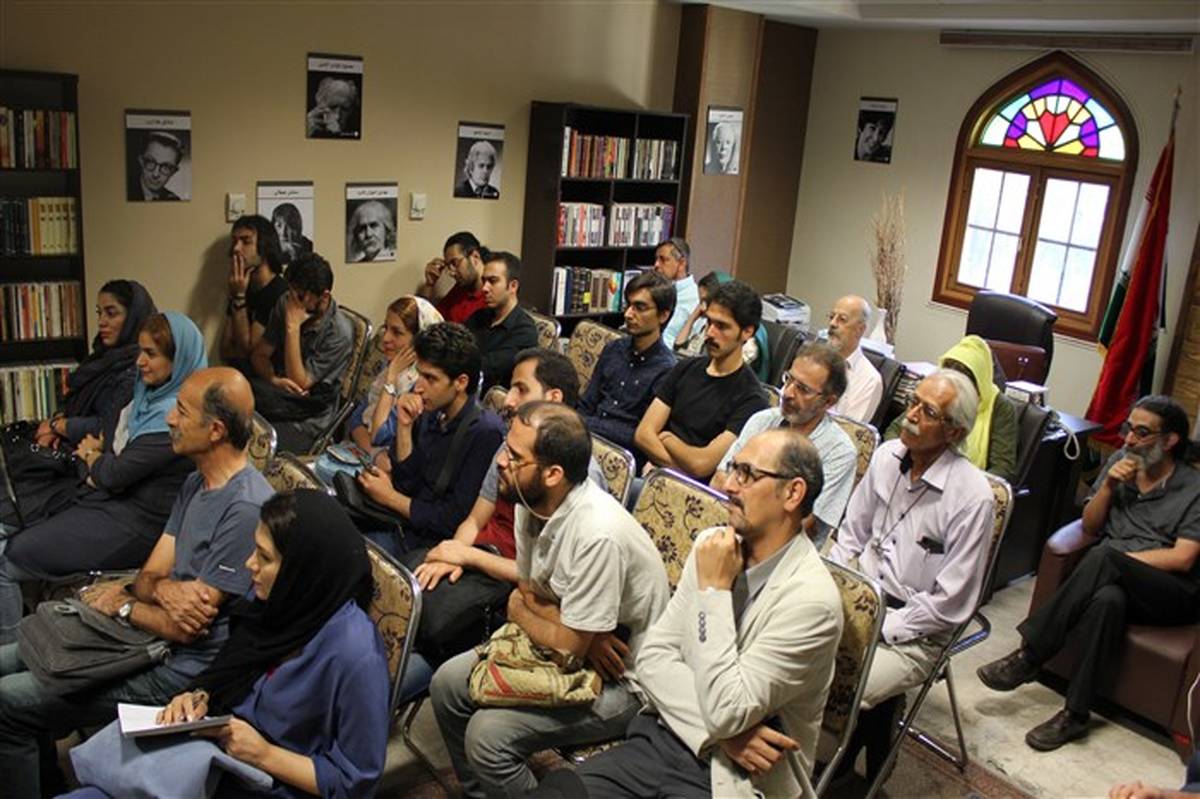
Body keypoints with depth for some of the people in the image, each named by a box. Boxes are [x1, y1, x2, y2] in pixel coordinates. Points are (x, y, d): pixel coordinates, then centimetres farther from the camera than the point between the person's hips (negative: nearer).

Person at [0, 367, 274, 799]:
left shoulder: (244, 509, -26)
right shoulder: (197, 483, 7)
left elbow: (186, 628, -23)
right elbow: (149, 575, 6)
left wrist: (120, 604, -5)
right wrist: (166, 589, -19)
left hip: (181, 669, -10)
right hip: (150, 635, 10)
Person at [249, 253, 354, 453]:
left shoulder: (339, 334, -18)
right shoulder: (285, 304, 0)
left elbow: (299, 383, -19)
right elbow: (259, 354, 5)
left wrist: (293, 327, -25)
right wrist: (274, 379, -18)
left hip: (307, 419, -5)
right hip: (274, 396, 5)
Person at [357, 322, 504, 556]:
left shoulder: (485, 433, -18)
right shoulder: (431, 413, 5)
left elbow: (455, 521, -17)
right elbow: (406, 485, 6)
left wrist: (391, 498, -7)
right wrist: (404, 426, -5)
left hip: (433, 541, -7)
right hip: (407, 523, 7)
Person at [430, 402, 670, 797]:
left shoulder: (597, 534, -33)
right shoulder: (530, 502, -8)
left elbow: (569, 646, -25)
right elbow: (528, 594, 5)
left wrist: (519, 610, -7)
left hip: (619, 681, -8)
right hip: (573, 645, 8)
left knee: (487, 734, -20)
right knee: (447, 683, 5)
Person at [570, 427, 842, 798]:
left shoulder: (812, 598, -18)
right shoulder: (711, 544, 1)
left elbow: (725, 712, -21)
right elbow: (653, 656, 1)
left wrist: (714, 589, -18)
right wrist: (722, 731, -12)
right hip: (661, 738, 5)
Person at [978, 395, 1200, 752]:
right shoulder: (1120, 462, 13)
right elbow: (1090, 527, 15)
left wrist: (1116, 557, -14)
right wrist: (1108, 486, -2)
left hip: (1168, 593, -3)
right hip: (1112, 579, 4)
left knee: (1103, 557, -36)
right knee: (1107, 600, -36)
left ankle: (1028, 656, -34)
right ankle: (1075, 713, -33)